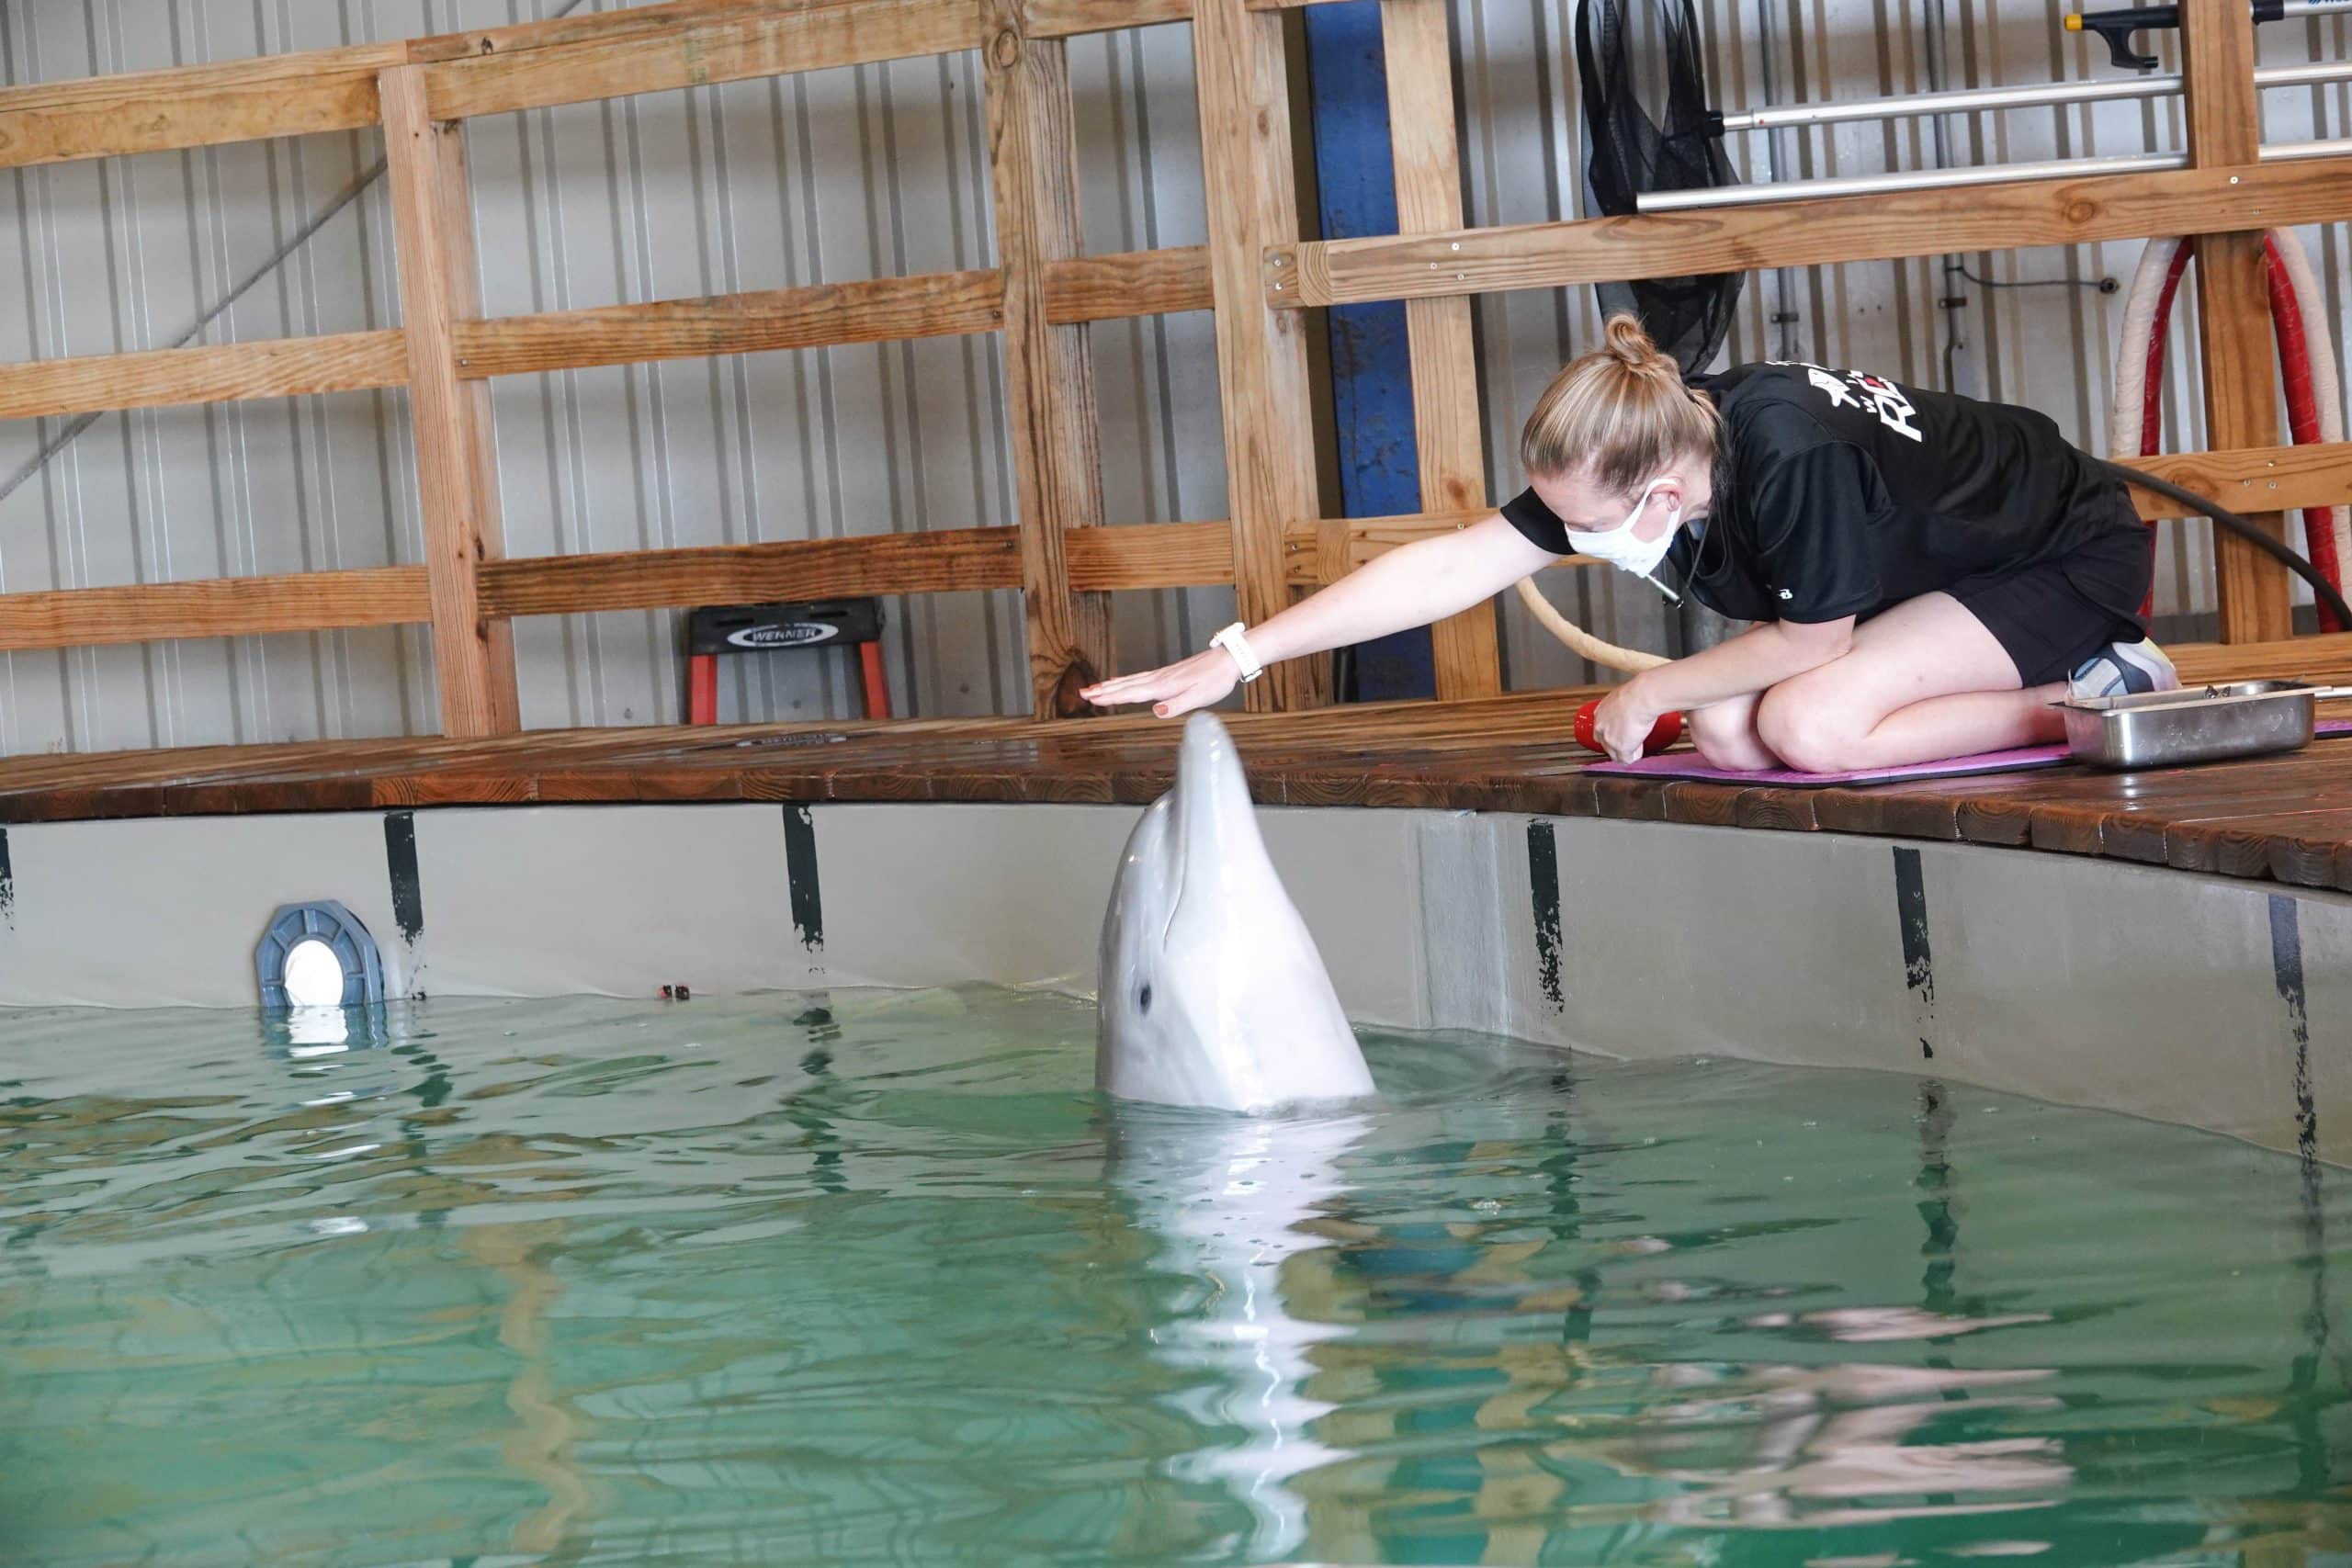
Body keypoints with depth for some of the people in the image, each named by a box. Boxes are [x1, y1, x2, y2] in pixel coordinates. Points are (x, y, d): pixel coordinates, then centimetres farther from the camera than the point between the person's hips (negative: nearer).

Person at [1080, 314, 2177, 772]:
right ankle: (2101, 688, 6)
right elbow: (1447, 566, -12)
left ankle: (2103, 699, -10)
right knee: (1728, 733, -6)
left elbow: (1810, 641, -22)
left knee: (1809, 724, -27)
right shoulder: (1637, 458, -13)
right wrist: (1238, 656, -16)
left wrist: (1651, 693, -10)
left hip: (2074, 554, -9)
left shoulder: (1789, 458, -37)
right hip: (1940, 565, 9)